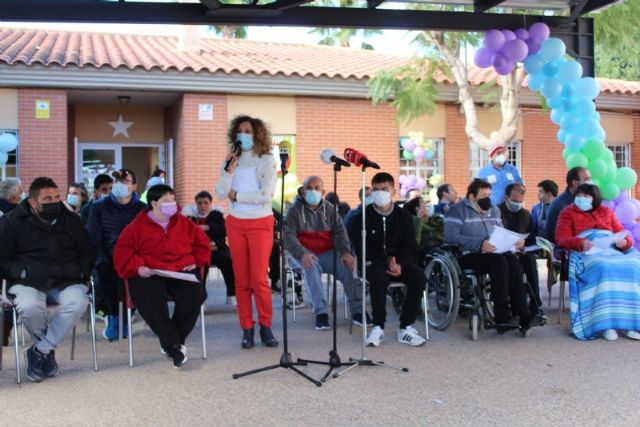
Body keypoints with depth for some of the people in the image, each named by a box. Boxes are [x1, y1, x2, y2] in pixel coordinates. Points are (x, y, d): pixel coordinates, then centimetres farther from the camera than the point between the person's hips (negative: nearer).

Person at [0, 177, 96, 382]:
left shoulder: (70, 220, 13)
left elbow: (88, 251, 21)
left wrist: (81, 271, 3)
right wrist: (22, 272, -11)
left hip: (65, 281, 2)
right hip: (28, 281, -2)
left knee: (78, 302, -32)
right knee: (30, 307, -36)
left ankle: (39, 351, -15)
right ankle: (48, 350, -5)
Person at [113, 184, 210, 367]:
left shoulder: (184, 223, 18)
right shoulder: (137, 226, 9)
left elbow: (202, 242, 25)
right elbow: (122, 251, 3)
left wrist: (196, 261, 8)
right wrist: (137, 267, -12)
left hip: (182, 271, 2)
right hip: (149, 274, -2)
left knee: (196, 294, -29)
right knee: (149, 300, -36)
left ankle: (171, 341, -11)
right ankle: (174, 345, -22)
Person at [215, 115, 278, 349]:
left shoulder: (267, 160, -2)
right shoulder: (232, 161, 9)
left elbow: (266, 195, -14)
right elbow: (221, 194, -1)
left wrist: (236, 195, -6)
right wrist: (229, 171, -12)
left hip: (260, 223, -4)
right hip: (236, 223, 4)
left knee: (259, 278, -7)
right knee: (241, 279, 5)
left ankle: (265, 327, 8)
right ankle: (246, 329, 12)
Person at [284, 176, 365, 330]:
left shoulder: (330, 208, 10)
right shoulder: (294, 210, -1)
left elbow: (340, 231, 2)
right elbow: (288, 236, -11)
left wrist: (345, 251, -18)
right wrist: (302, 254, -28)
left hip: (326, 252, 3)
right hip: (304, 254, -3)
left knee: (348, 267, -23)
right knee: (312, 267, -36)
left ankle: (358, 310, -18)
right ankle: (320, 312, -35)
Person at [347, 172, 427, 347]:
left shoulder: (403, 216, 9)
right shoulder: (363, 216, 2)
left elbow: (410, 247, 6)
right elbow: (361, 248, -3)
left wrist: (400, 264, -16)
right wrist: (387, 261, -17)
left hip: (399, 263, 3)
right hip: (374, 262, -2)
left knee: (419, 277, -27)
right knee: (380, 277, -37)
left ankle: (406, 328, -19)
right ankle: (378, 327, -22)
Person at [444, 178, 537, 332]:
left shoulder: (493, 210, 19)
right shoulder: (458, 210, -4)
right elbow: (450, 236, -18)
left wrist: (515, 241, 2)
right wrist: (479, 244, -27)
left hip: (491, 254, 6)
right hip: (467, 256, -6)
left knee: (512, 260, -24)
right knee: (499, 261, -31)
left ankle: (522, 314, -27)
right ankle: (502, 317, -29)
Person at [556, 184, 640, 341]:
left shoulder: (606, 212, 25)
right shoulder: (568, 213, 15)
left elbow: (623, 235, 17)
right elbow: (561, 238, 0)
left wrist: (624, 242, -8)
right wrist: (580, 243, -20)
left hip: (612, 251, 4)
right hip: (587, 252, -4)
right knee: (602, 269, -36)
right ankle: (605, 324, -38)